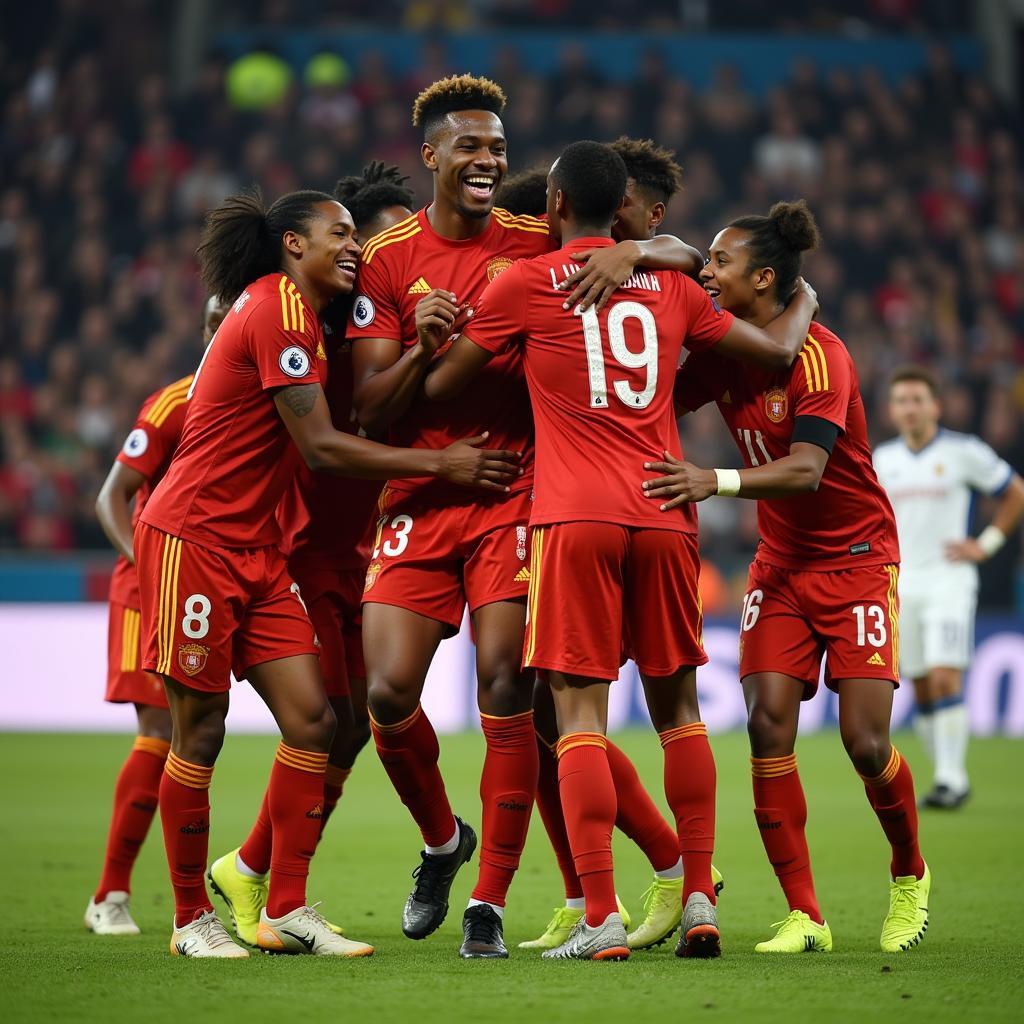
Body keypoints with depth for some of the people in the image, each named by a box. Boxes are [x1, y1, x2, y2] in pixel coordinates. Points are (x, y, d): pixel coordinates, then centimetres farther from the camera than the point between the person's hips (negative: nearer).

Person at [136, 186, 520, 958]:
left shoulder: (301, 314, 15)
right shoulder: (277, 311, -14)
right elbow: (321, 447, -18)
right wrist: (441, 463, -12)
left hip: (254, 547, 9)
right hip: (193, 537, -9)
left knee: (311, 719, 0)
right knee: (201, 731, -2)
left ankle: (287, 912, 5)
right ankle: (192, 918, 8)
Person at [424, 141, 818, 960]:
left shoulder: (524, 285, 3)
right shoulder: (669, 285, 12)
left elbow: (438, 387, 10)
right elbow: (777, 350, 22)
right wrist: (804, 302, 43)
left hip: (577, 518, -3)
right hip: (664, 517, 3)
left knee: (580, 710, -4)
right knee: (677, 708, 14)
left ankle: (602, 918, -12)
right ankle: (700, 900, 11)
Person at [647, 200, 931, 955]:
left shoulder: (819, 355, -20)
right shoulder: (723, 356, 0)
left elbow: (806, 468, -31)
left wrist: (717, 481, -46)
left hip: (857, 556, -5)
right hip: (781, 560, 5)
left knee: (866, 742, -8)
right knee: (768, 720, -13)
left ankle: (910, 877, 21)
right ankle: (804, 916, -7)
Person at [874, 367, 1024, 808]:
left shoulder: (963, 451, -5)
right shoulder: (884, 457, 8)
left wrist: (987, 544, -3)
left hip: (949, 583, -4)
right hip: (901, 586, 5)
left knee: (945, 678, -17)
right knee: (922, 689, 4)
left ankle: (952, 778, -15)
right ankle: (948, 776, 14)